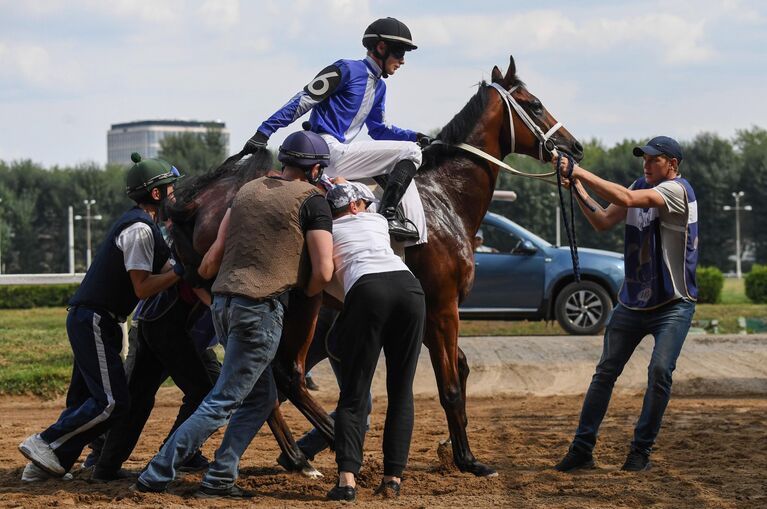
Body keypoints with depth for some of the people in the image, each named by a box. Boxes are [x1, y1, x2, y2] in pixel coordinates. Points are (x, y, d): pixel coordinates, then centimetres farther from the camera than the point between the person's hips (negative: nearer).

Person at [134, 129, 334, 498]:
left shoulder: (249, 189, 15)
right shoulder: (312, 200, -3)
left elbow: (215, 254, 16)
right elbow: (323, 271, -10)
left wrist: (204, 273, 35)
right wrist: (305, 293, 9)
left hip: (223, 302, 8)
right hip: (261, 309, -8)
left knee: (261, 397, 18)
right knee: (222, 402, -4)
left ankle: (220, 479, 11)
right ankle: (156, 475, -7)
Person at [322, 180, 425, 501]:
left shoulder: (327, 231, 25)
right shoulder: (378, 221, 33)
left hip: (367, 291, -2)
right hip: (408, 285, 2)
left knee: (354, 393, -1)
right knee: (401, 392, 10)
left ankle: (347, 478, -18)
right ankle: (393, 478, 2)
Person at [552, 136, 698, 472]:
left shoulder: (678, 190, -15)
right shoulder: (641, 187, 8)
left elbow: (625, 199, -28)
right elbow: (604, 222, 6)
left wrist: (582, 173, -25)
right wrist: (580, 193, -9)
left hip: (673, 305, -7)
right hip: (632, 302, 7)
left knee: (660, 371, -17)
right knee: (605, 372, 4)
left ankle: (641, 451, -2)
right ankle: (582, 450, 8)